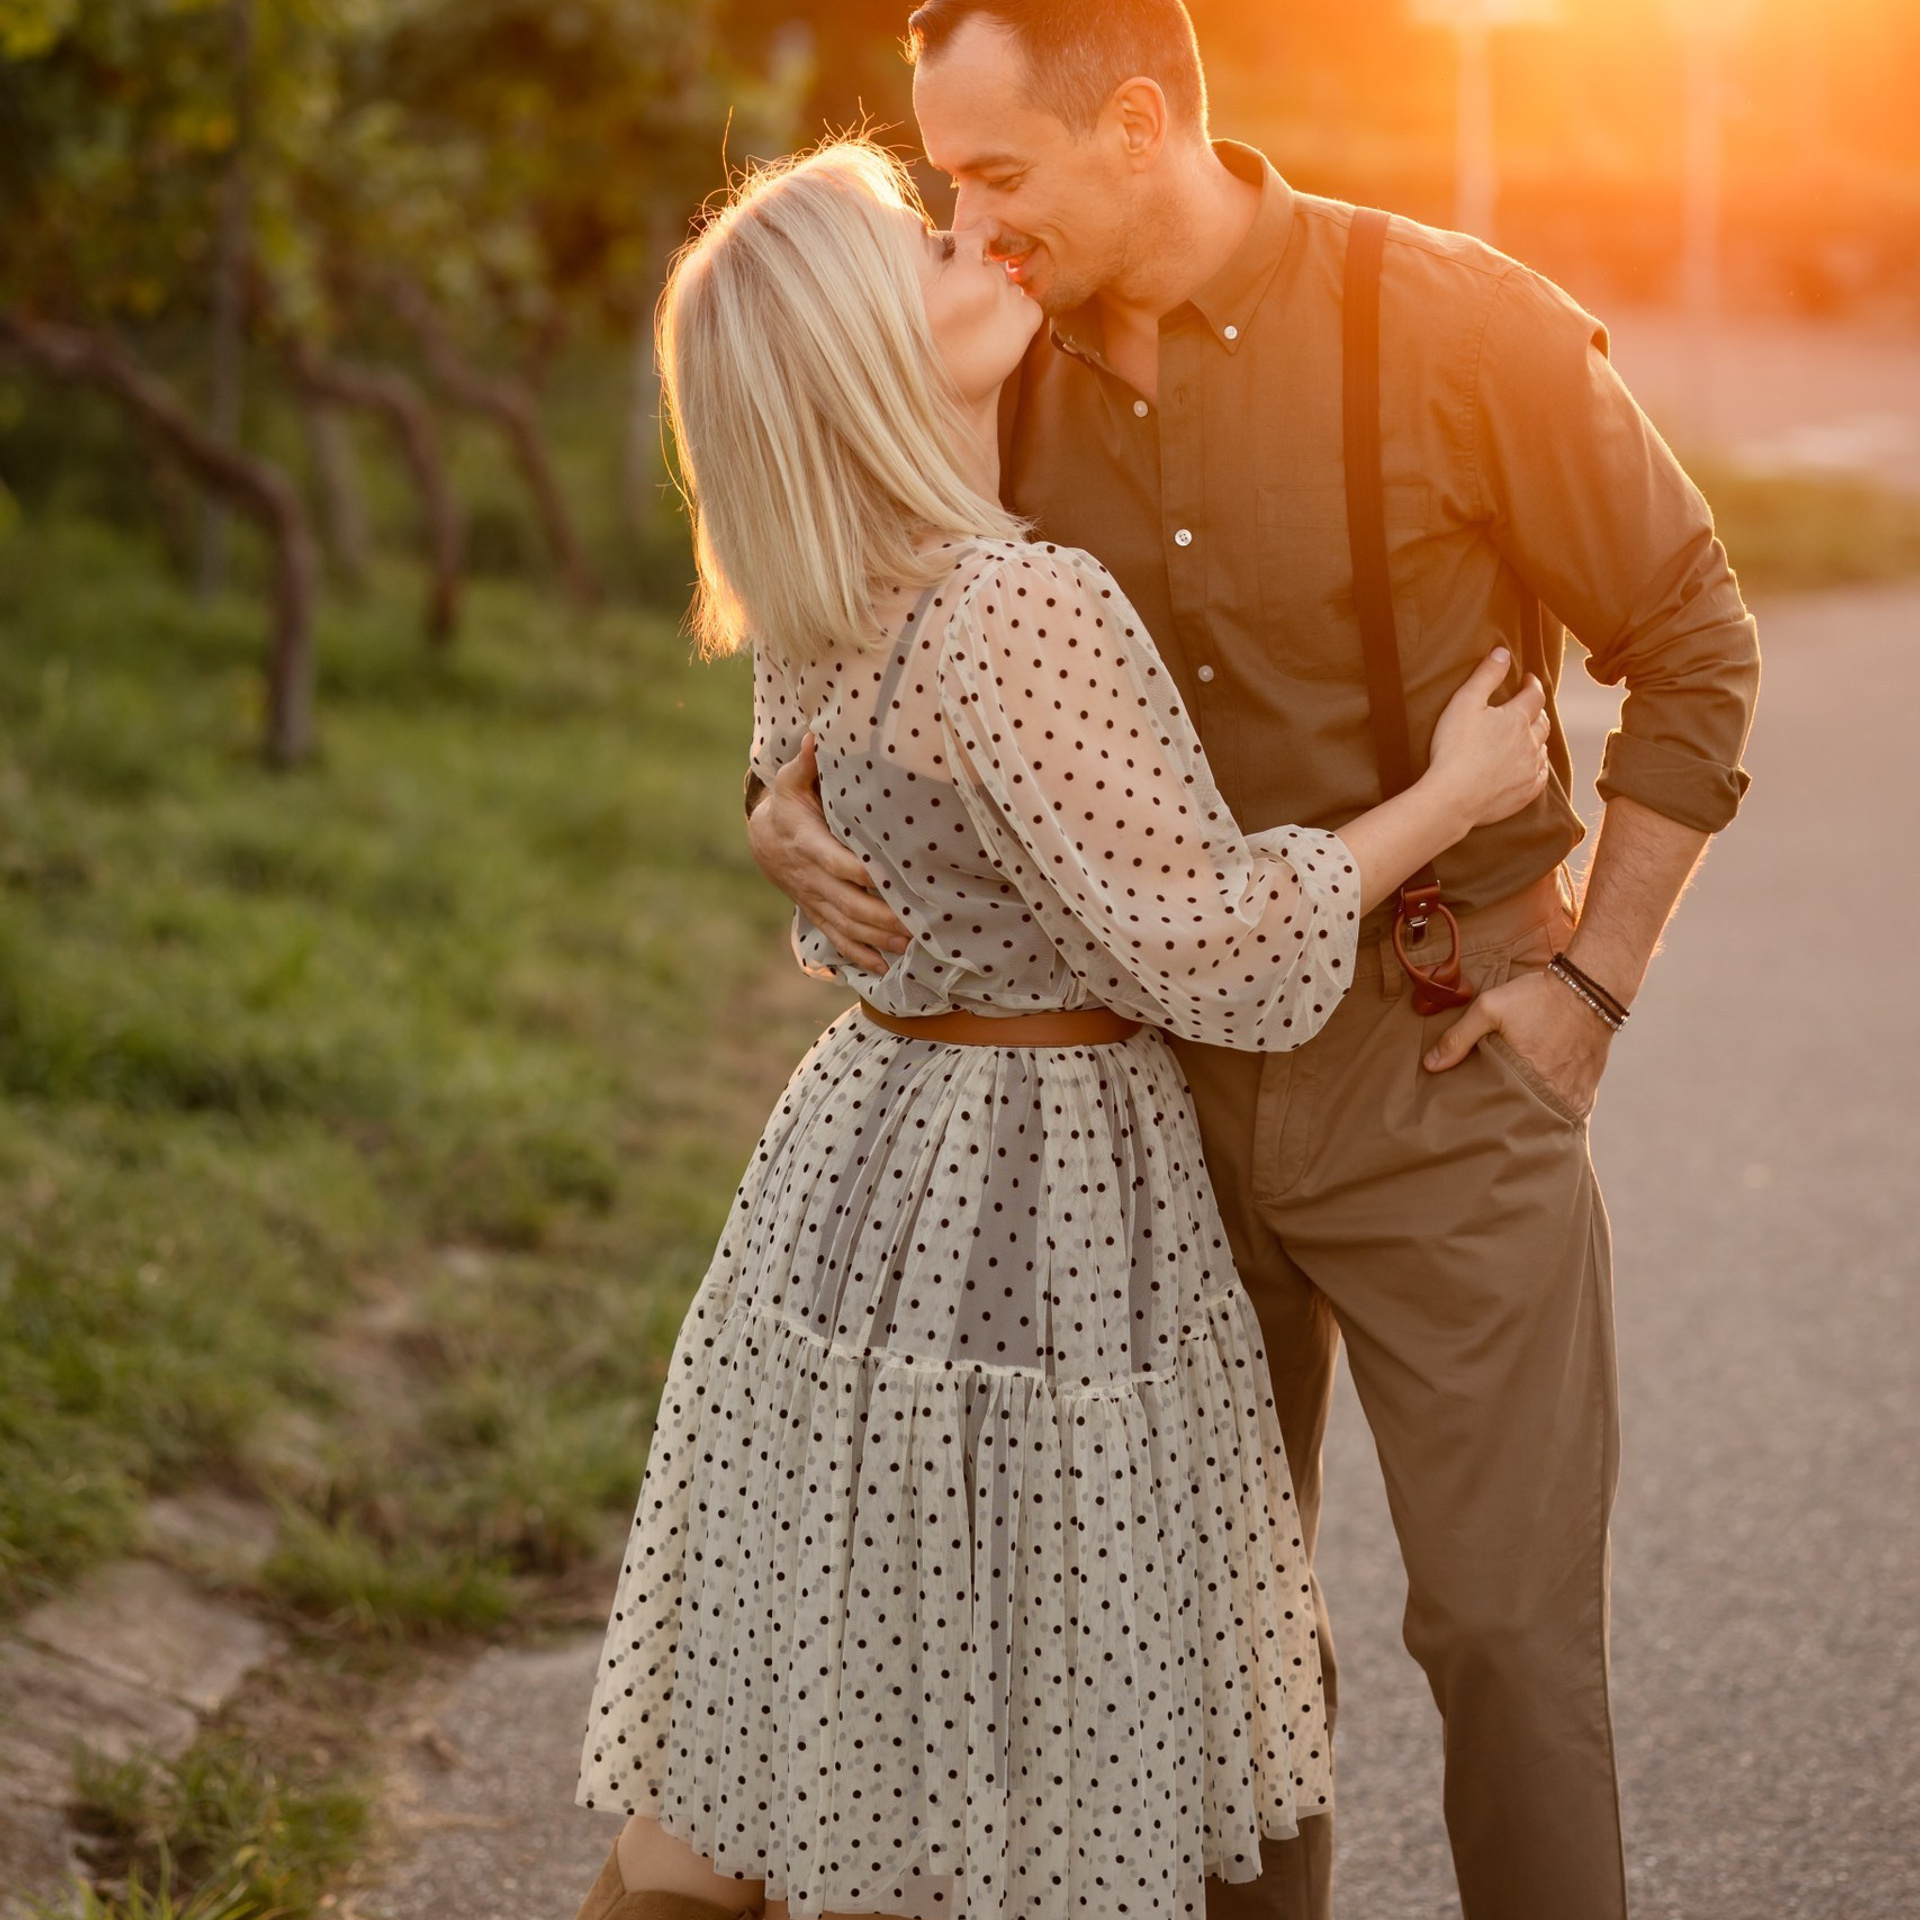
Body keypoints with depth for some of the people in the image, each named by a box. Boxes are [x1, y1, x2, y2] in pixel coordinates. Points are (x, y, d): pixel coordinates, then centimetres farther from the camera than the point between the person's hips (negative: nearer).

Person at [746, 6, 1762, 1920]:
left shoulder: (1458, 327, -13)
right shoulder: (1016, 378, 0)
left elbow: (1693, 647, -5)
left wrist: (1594, 976, -9)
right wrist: (793, 799, -11)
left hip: (1432, 1062, -4)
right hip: (1167, 1073, 5)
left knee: (1504, 1629, -4)